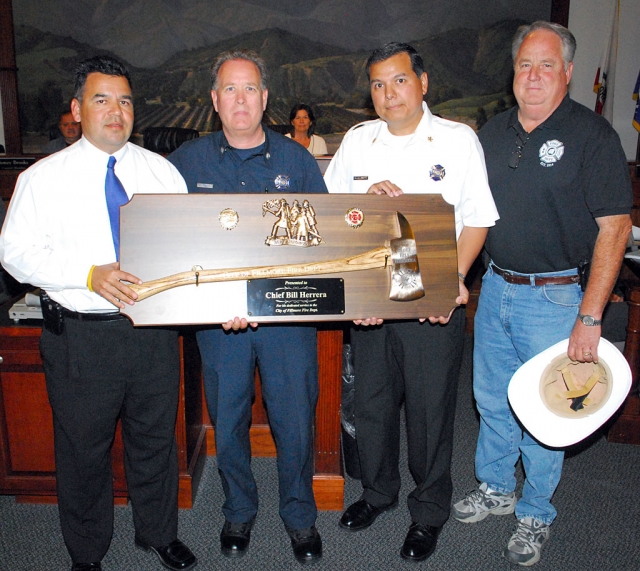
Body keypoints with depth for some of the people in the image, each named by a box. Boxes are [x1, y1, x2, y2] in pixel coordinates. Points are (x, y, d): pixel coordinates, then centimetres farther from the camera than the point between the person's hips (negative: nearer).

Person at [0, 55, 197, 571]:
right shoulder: (44, 177, -1)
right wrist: (90, 275, -20)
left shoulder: (162, 171, 6)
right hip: (80, 337, -2)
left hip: (155, 330, 2)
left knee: (156, 440, 17)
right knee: (83, 450, 14)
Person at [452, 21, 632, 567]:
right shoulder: (493, 132, 7)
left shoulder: (591, 133, -10)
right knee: (491, 399, 17)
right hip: (495, 289, 5)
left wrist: (590, 317, -18)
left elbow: (614, 226, -13)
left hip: (555, 296, -5)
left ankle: (535, 515, 29)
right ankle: (495, 488, 39)